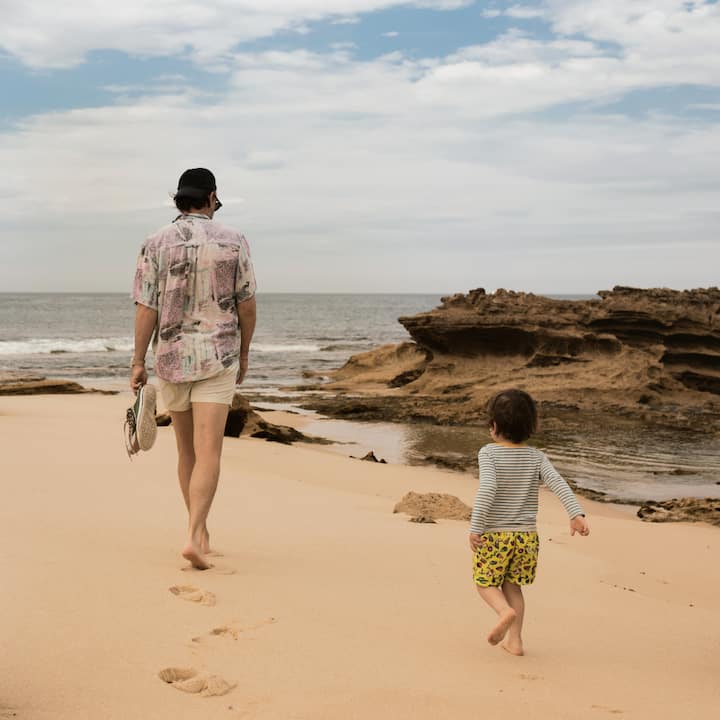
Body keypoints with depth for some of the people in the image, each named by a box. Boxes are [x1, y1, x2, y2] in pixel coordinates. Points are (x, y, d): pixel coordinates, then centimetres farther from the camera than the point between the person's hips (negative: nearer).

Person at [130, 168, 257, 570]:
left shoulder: (156, 244, -2)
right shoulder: (233, 242, -3)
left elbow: (146, 309, -6)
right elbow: (247, 305, 0)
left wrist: (138, 363, 0)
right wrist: (244, 354, 13)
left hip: (171, 359, 2)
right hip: (218, 358, -2)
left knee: (188, 450, 16)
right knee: (209, 454, -7)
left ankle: (201, 533, 26)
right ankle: (194, 538, -22)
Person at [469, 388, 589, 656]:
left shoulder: (488, 453, -11)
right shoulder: (536, 457, 1)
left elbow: (487, 488, -23)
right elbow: (558, 483, -12)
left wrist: (475, 527, -23)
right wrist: (576, 514, -19)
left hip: (494, 534, -4)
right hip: (527, 534, 4)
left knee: (485, 583, 12)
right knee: (512, 585, 17)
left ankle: (505, 611, -16)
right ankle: (515, 640, 14)